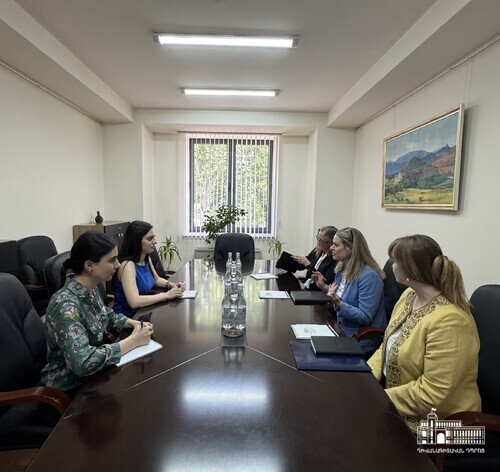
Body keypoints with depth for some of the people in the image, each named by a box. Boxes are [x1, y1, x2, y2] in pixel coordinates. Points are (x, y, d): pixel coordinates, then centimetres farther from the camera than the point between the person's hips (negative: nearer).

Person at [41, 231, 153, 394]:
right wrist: (133, 341, -27)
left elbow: (107, 316, 12)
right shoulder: (66, 305, -29)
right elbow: (83, 363, -36)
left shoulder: (90, 289, -6)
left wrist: (134, 324, -6)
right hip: (72, 387, -6)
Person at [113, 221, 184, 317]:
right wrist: (166, 295, -27)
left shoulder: (147, 259, 0)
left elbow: (156, 279, 18)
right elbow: (134, 302, -33)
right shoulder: (128, 265, -22)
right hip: (127, 317, -7)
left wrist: (171, 285, -1)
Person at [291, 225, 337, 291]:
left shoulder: (335, 259, -17)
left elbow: (324, 282, -21)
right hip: (305, 287, 6)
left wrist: (307, 264, -18)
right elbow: (301, 266, 17)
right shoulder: (317, 251, 4)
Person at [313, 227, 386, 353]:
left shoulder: (369, 276, -21)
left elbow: (365, 317, -22)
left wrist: (339, 304, -32)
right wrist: (324, 287, 2)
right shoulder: (341, 269, 4)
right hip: (342, 331, 7)